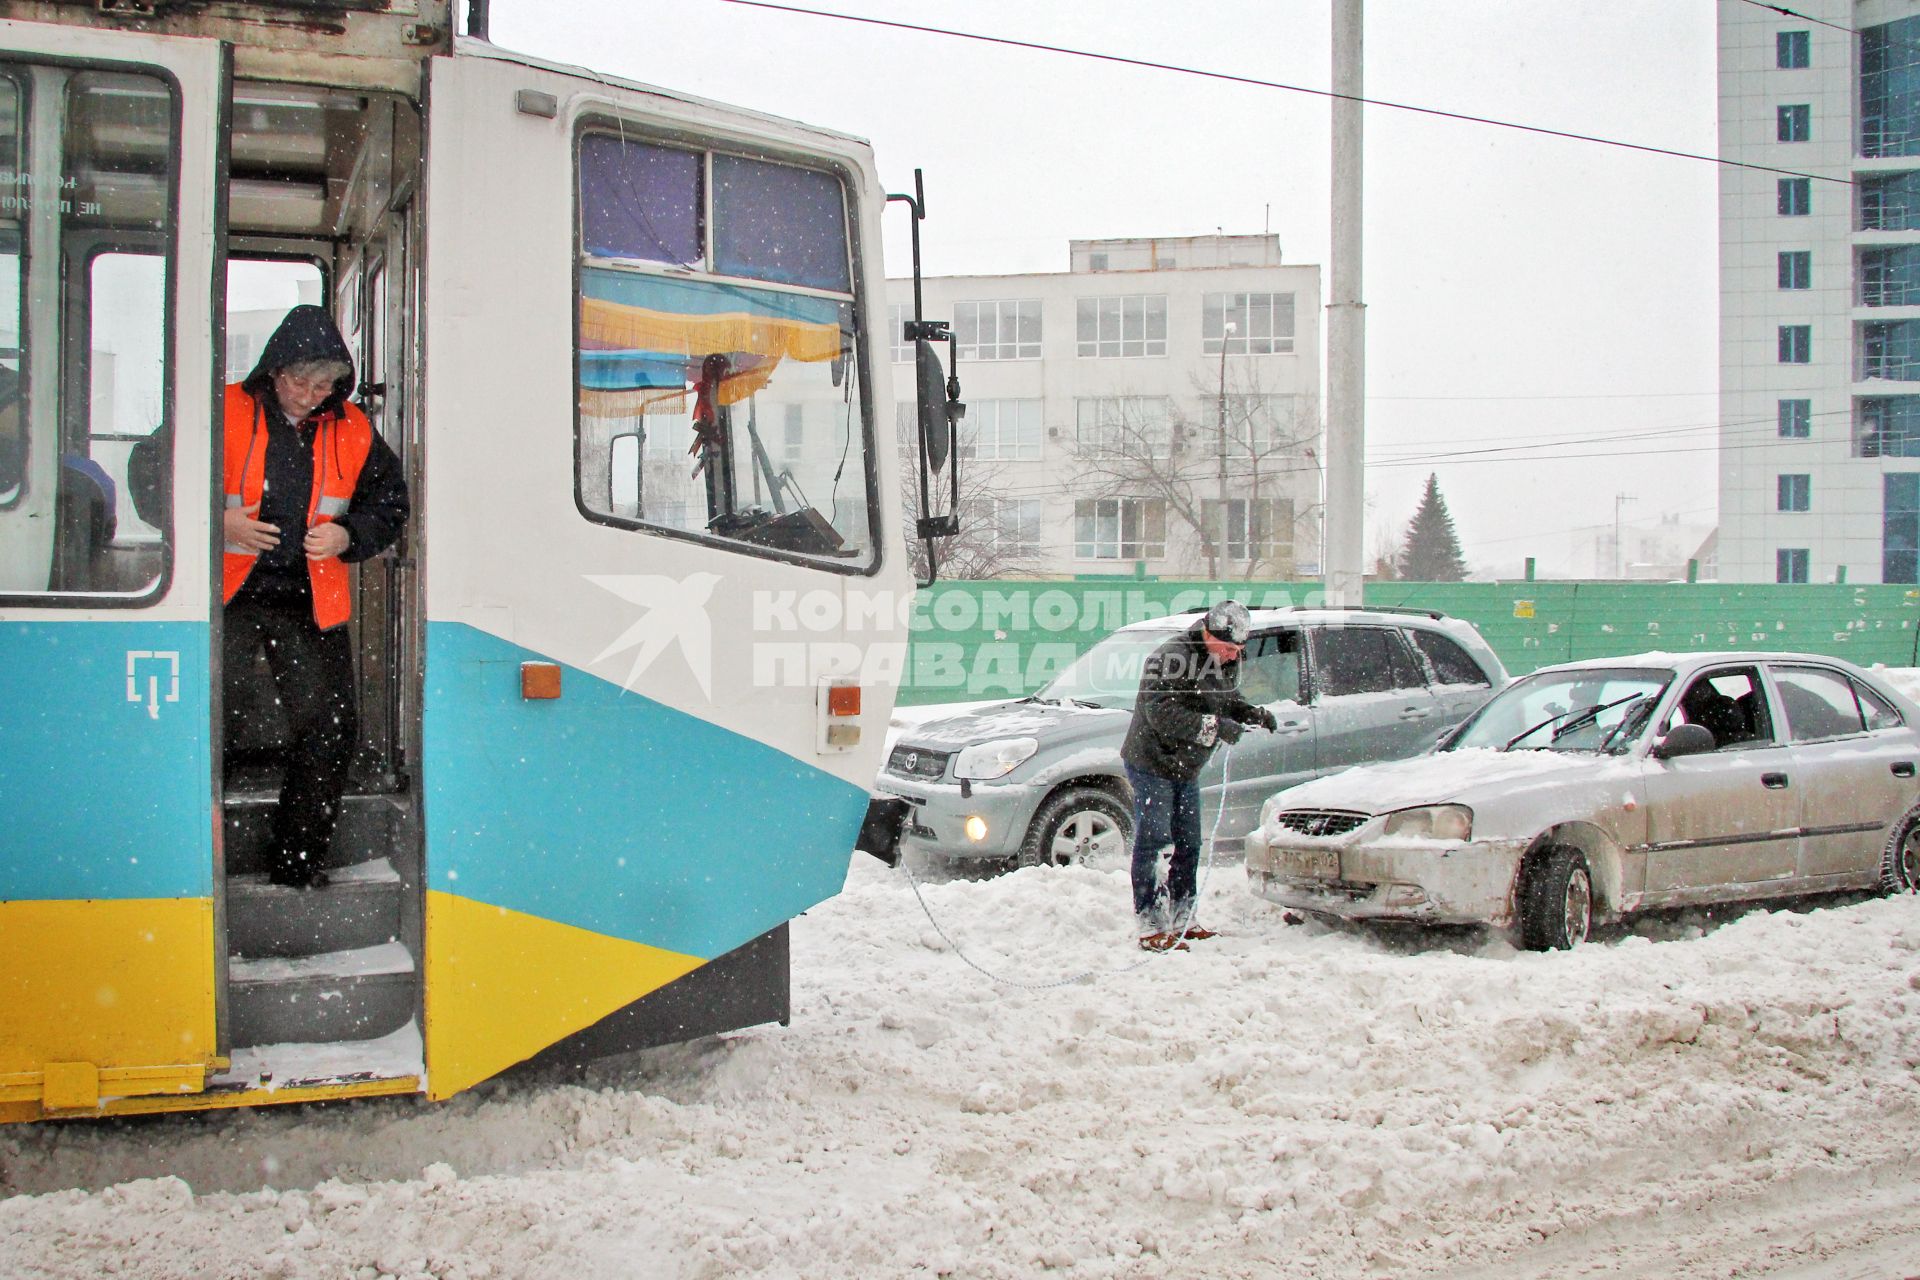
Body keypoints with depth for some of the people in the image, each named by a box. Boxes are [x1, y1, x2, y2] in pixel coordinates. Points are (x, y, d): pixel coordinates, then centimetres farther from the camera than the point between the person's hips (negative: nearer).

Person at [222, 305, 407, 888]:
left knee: (331, 729, 1)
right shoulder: (225, 413, -4)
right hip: (229, 597, -3)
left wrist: (347, 535, -5)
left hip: (311, 605, 3)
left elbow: (390, 502, 15)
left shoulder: (353, 431, 5)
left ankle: (297, 865, 15)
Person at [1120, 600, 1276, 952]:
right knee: (1150, 842, -8)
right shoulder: (1171, 659, -25)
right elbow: (1162, 714, -31)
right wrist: (1213, 726, -35)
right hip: (1150, 764, -9)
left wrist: (1254, 713, -6)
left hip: (1186, 768, 9)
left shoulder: (1227, 662, 3)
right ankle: (1151, 927, -6)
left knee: (1189, 845, 13)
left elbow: (1229, 701, 15)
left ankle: (1181, 919, 23)